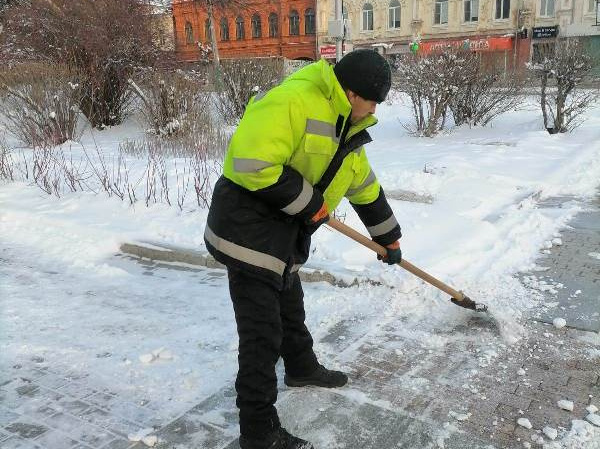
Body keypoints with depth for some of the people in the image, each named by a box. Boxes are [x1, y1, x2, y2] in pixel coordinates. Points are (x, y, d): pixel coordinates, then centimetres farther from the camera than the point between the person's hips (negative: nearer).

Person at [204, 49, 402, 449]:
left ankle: (302, 367, 53)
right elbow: (252, 164, -31)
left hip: (285, 235, 10)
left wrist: (389, 238, 30)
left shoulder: (346, 129, 11)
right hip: (249, 230, -9)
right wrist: (310, 202, -19)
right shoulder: (293, 101, -22)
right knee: (263, 334, -3)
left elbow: (366, 188, 22)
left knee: (290, 308, 28)